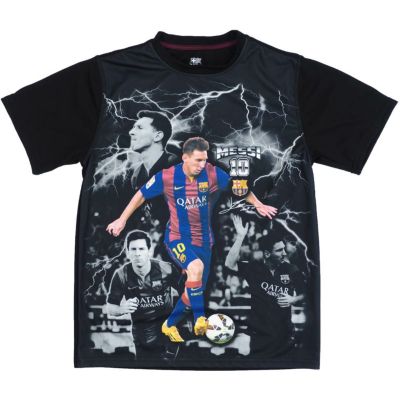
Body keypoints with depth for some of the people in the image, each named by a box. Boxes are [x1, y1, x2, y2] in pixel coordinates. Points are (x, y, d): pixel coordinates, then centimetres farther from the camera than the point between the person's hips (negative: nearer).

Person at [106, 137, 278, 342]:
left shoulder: (212, 173, -11)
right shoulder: (166, 177, -15)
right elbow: (142, 194, -2)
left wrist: (258, 205, 8)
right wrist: (122, 219, 2)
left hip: (203, 240, 4)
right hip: (177, 238, -4)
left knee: (195, 288, 13)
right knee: (196, 267, -34)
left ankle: (170, 325, 36)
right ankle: (200, 319, -18)